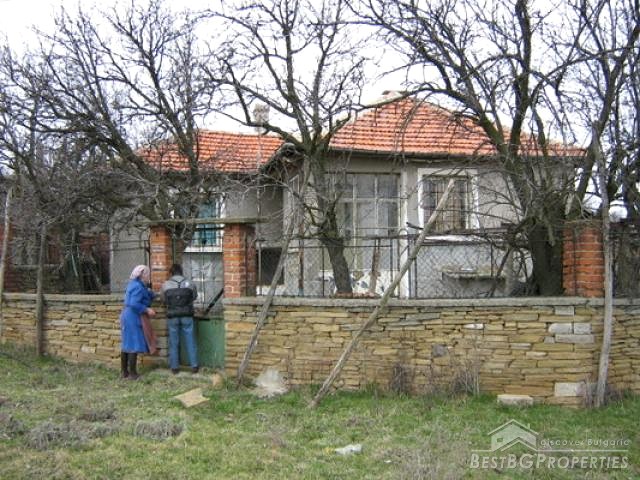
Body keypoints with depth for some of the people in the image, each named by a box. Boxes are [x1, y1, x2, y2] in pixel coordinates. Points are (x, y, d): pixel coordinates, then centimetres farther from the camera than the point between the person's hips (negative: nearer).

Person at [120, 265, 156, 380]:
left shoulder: (132, 284, 14)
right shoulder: (138, 287, -17)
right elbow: (134, 304, -25)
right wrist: (147, 310, -19)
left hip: (126, 316, 10)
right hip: (133, 318, -10)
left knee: (126, 345, 14)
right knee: (134, 346, -5)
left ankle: (124, 372, 21)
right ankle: (132, 374, -1)